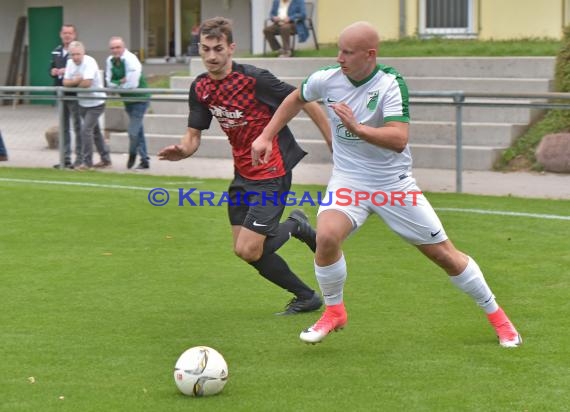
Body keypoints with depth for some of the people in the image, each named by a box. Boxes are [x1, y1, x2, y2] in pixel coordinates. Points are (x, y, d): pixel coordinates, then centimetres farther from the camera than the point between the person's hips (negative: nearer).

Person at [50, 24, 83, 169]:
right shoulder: (56, 52, 13)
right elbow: (51, 69, 19)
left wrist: (66, 71, -19)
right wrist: (54, 72, -3)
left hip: (75, 94, -7)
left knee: (78, 127, -2)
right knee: (64, 128, 11)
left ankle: (79, 159, 1)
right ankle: (65, 159, 17)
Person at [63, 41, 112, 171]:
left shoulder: (89, 62, -22)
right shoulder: (70, 63, 1)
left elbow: (87, 83, -31)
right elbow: (65, 82, -3)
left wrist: (74, 84, -12)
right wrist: (76, 80, -22)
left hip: (95, 103, -8)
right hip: (83, 103, 8)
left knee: (86, 130, -16)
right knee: (95, 131, 17)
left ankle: (87, 162, -8)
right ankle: (105, 159, 29)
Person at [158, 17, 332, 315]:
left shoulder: (254, 79, -20)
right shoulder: (200, 88, 0)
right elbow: (194, 134, 4)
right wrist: (182, 150, -21)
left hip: (271, 174, -7)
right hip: (243, 174, 7)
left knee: (248, 250, -12)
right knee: (243, 249, 7)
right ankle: (297, 227, 28)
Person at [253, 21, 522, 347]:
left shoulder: (391, 84, -21)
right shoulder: (326, 79, -8)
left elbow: (399, 139, -32)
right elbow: (296, 100, 15)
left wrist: (357, 127, -43)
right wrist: (266, 136, 11)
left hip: (395, 184, -2)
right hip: (348, 181, 2)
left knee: (444, 254, 3)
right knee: (327, 236, -27)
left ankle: (496, 315, 24)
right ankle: (334, 311, -2)